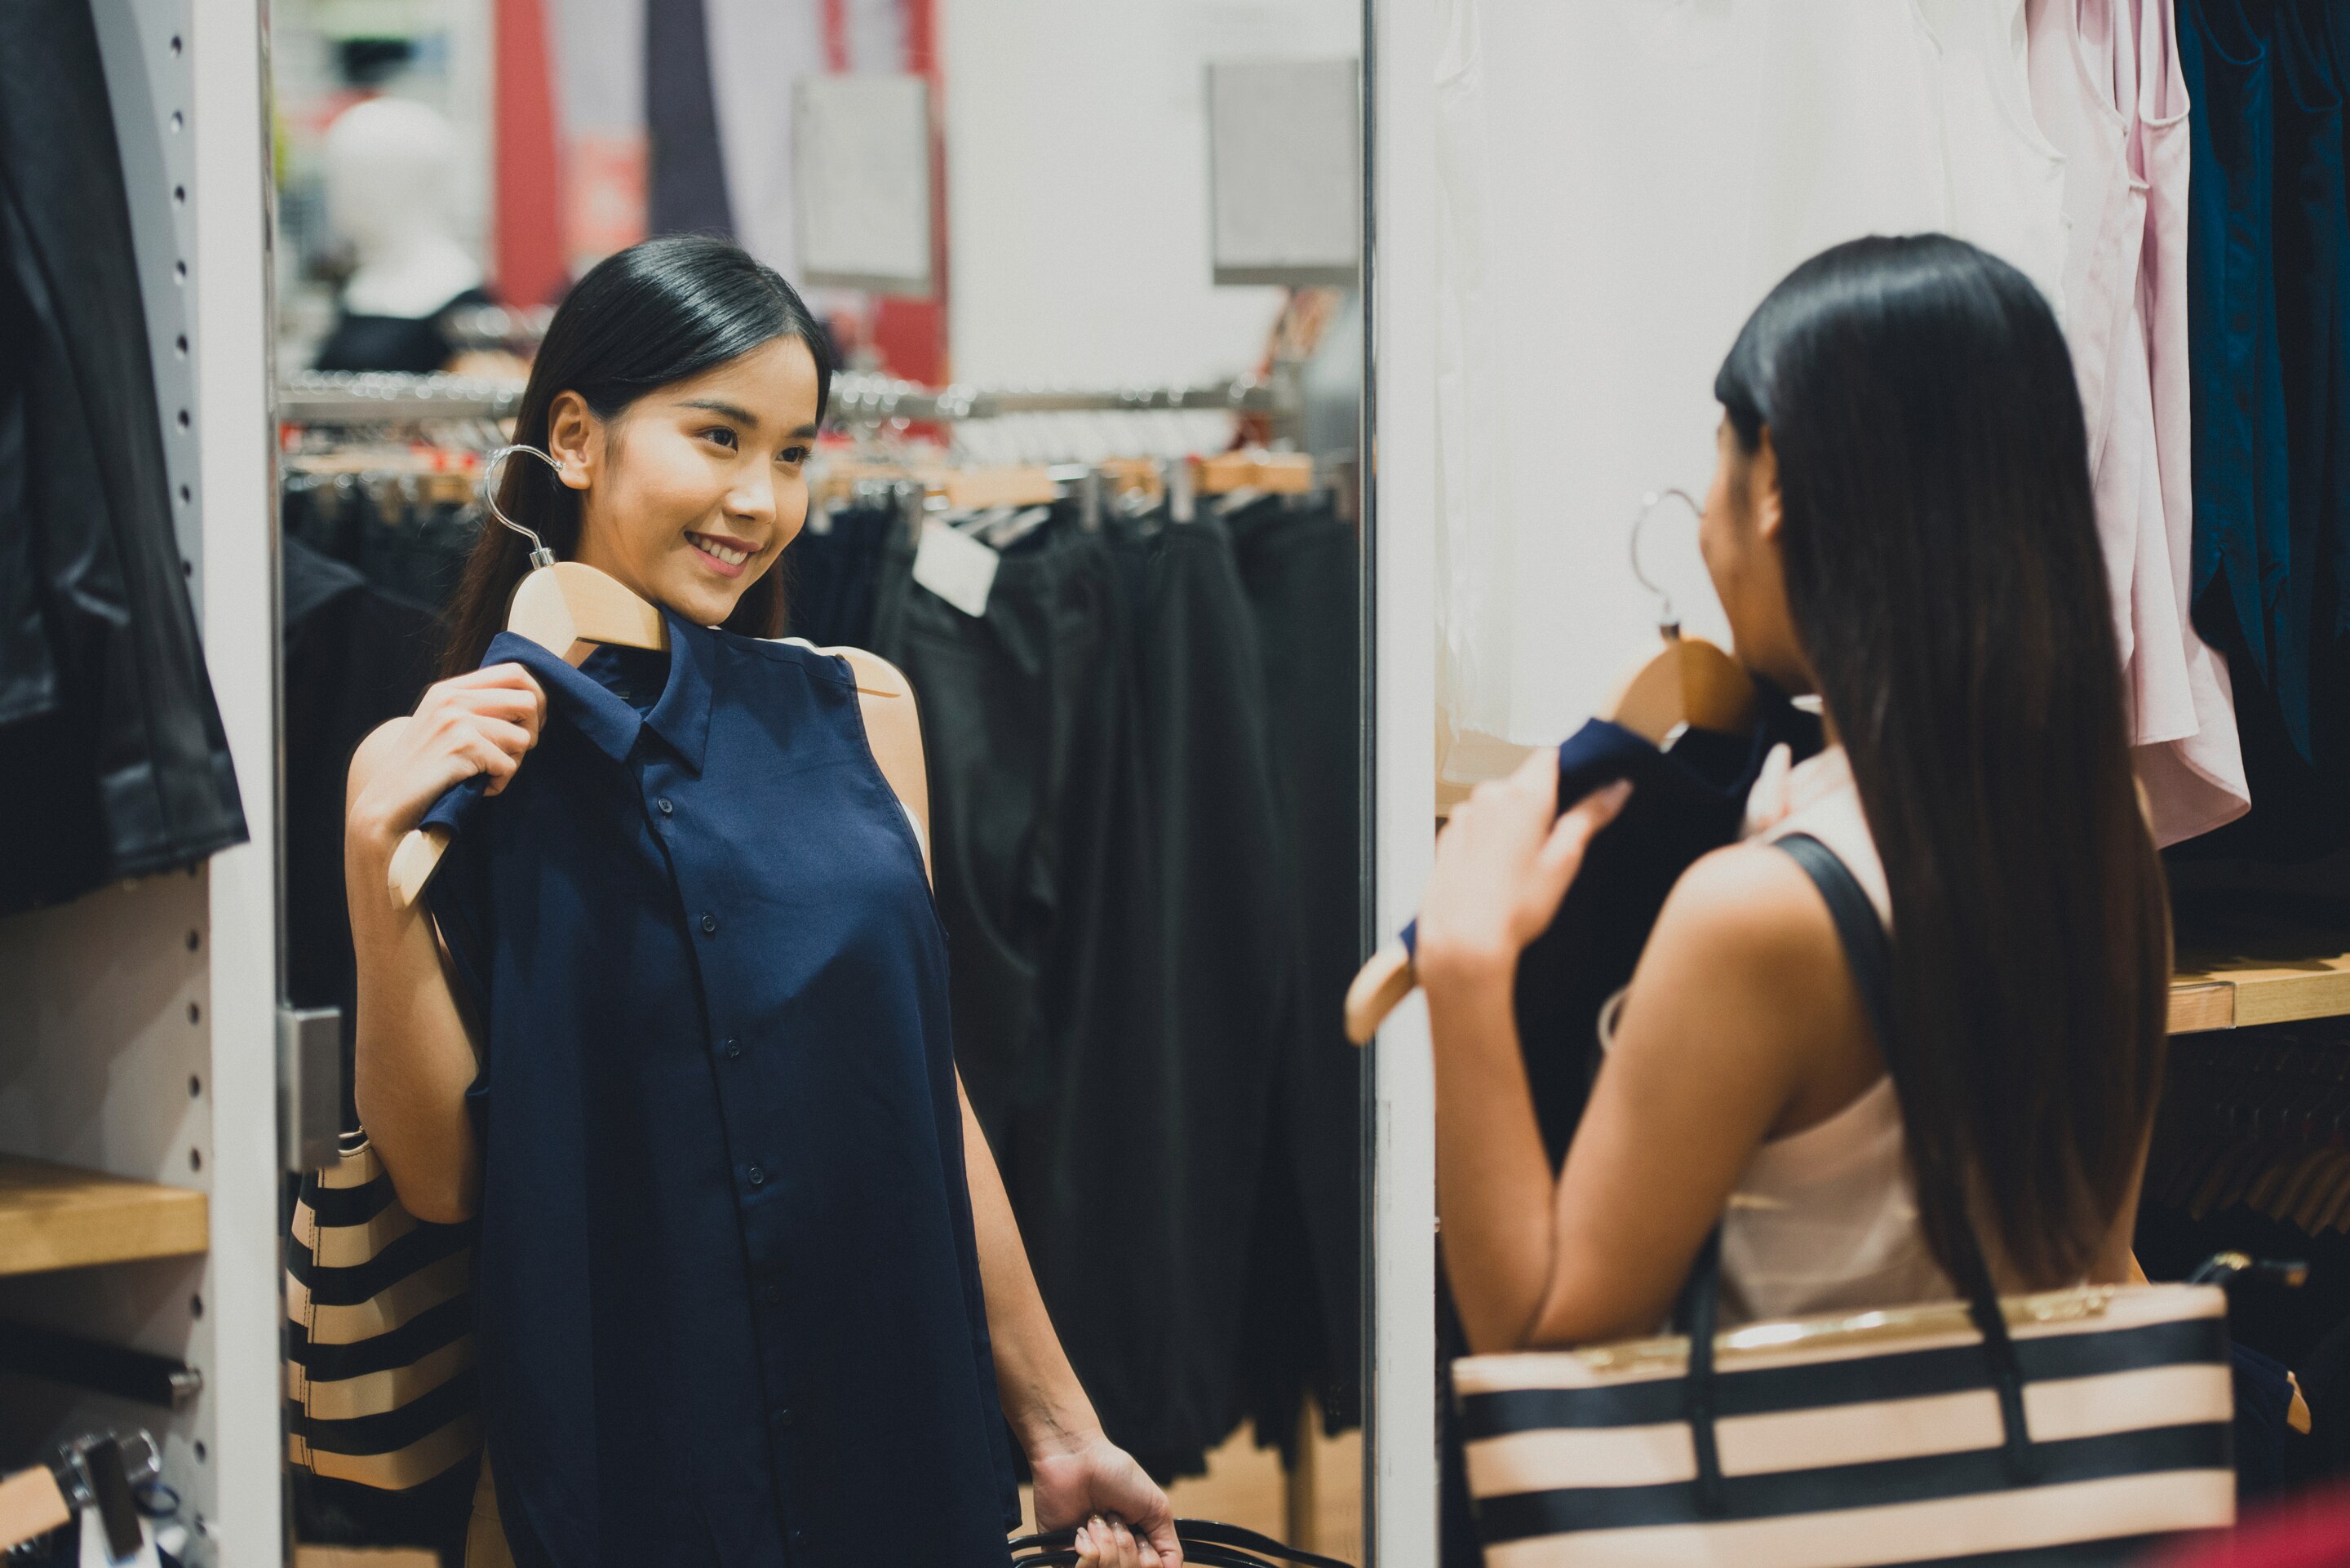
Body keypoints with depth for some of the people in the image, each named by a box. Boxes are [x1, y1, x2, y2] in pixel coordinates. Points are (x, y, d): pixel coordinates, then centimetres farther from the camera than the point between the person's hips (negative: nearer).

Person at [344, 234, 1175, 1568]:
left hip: (903, 1418, 2)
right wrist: (376, 858, -18)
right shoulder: (445, 759, -3)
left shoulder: (857, 710, 3)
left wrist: (1062, 1428, 9)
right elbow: (441, 1173, -7)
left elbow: (929, 1085, 7)